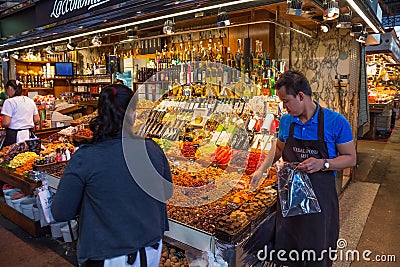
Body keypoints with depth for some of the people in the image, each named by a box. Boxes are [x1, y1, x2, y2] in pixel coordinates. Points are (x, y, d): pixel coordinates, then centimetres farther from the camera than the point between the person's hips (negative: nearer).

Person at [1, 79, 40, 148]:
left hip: (14, 135, -6)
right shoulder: (31, 101, 9)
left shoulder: (9, 102, -9)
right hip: (29, 134, 6)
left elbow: (6, 123, -13)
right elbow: (37, 119, 11)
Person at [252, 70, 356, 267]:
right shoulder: (286, 121, 0)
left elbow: (350, 158, -6)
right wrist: (262, 169, 7)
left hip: (321, 197, -3)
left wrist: (323, 164, -23)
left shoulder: (336, 121, -13)